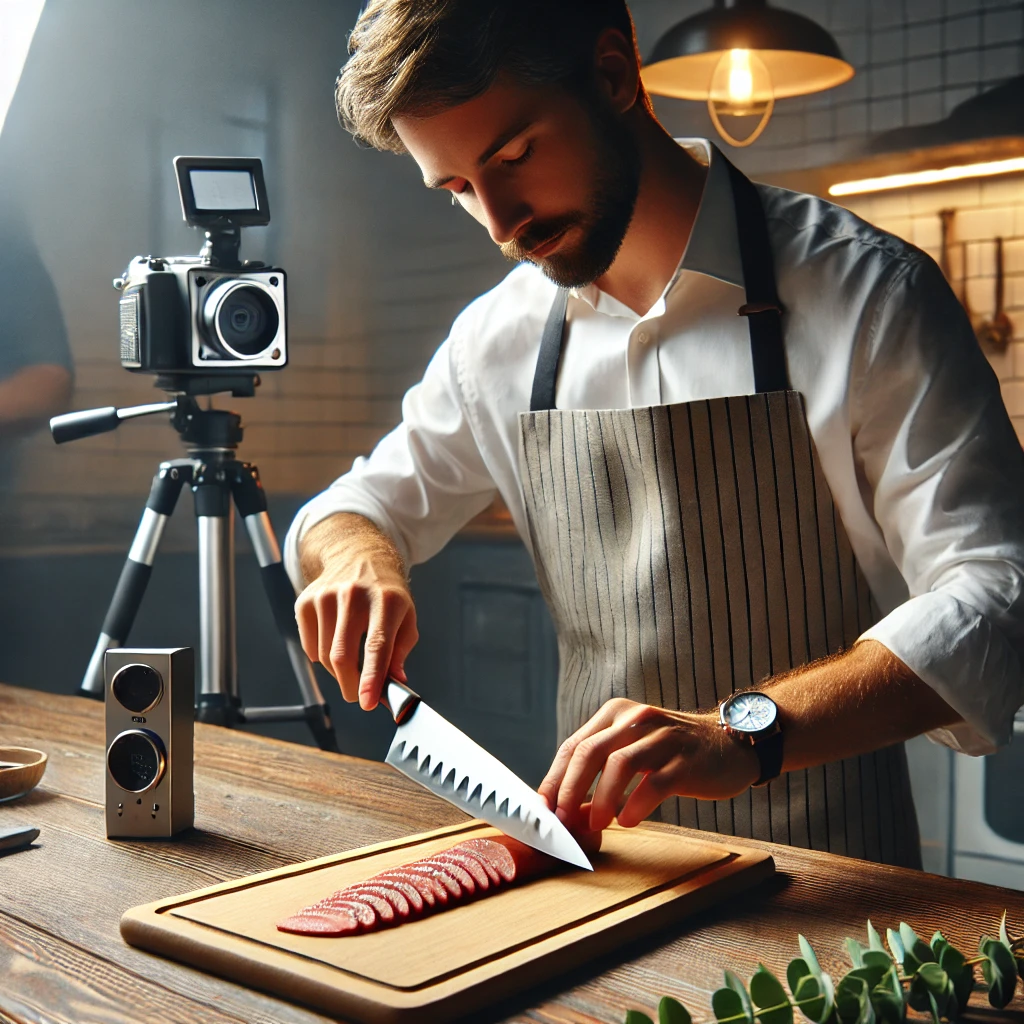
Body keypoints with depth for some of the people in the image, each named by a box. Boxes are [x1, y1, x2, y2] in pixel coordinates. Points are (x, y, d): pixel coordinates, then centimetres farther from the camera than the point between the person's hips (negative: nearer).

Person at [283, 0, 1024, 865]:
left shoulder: (866, 292, -7)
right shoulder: (501, 337, 8)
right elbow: (355, 506, 21)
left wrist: (746, 733, -27)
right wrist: (359, 555, -5)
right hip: (603, 845, 4)